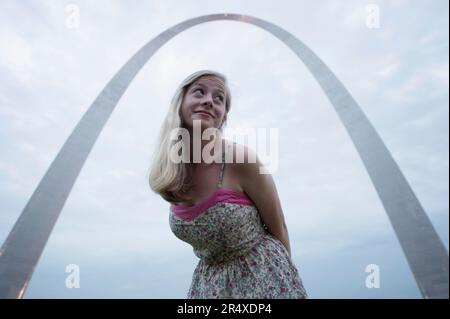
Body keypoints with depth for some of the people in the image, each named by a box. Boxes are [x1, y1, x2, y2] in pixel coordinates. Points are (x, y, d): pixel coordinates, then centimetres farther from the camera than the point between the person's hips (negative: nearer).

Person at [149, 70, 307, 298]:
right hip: (209, 281, 4)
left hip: (263, 275, -4)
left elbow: (278, 229, -9)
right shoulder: (170, 174, -8)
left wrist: (285, 277, 1)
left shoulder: (241, 159, -22)